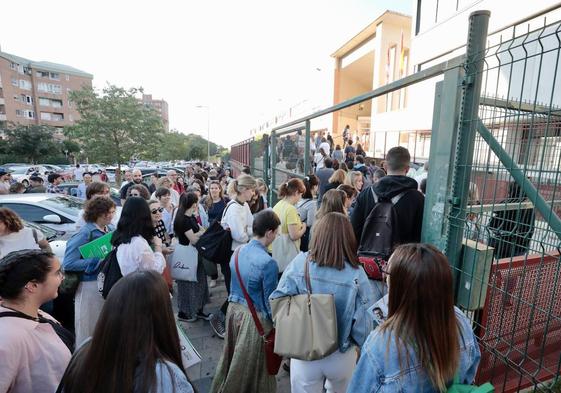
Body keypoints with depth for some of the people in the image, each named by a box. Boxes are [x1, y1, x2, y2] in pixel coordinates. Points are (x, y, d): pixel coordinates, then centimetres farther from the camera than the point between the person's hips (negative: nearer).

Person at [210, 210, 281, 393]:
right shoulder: (268, 263, -26)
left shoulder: (238, 251, -5)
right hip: (255, 318, -7)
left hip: (233, 309, 7)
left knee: (232, 358, 28)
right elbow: (269, 301, -17)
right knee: (252, 366, 18)